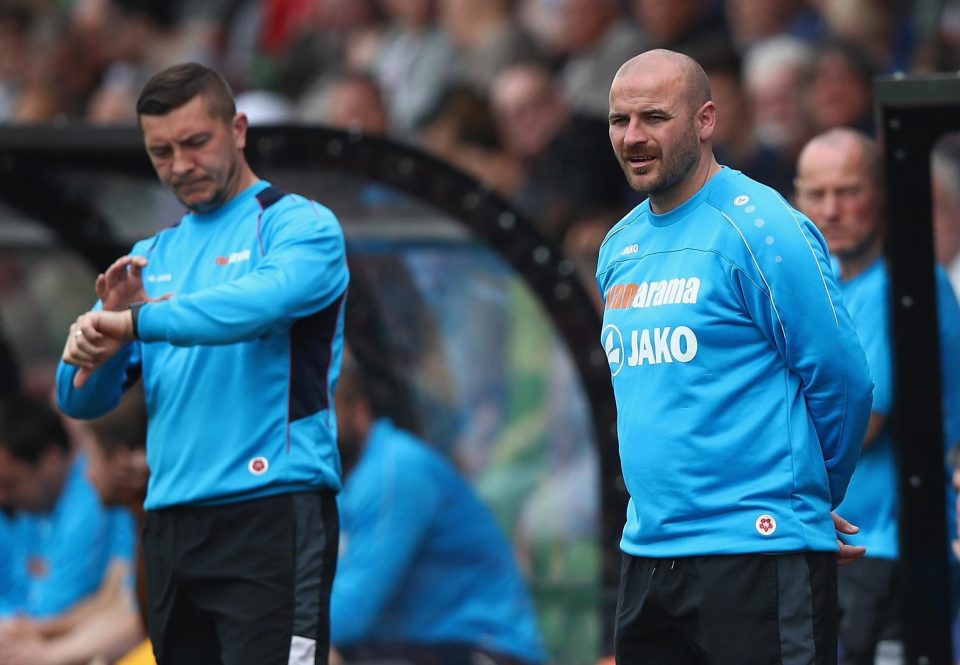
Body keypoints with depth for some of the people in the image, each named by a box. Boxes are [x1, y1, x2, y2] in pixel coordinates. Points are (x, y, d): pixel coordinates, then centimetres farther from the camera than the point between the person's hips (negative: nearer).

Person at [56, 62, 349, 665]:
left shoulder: (301, 225, 1)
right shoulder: (152, 257, 18)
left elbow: (262, 301, -22)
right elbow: (81, 400, 12)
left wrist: (134, 323, -27)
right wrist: (103, 333, -9)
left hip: (274, 513, -6)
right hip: (172, 521, 6)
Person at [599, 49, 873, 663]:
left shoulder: (760, 228, -10)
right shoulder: (620, 247, 14)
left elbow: (842, 381, -8)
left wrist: (806, 498, 5)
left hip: (756, 549, -8)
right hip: (648, 550, 8)